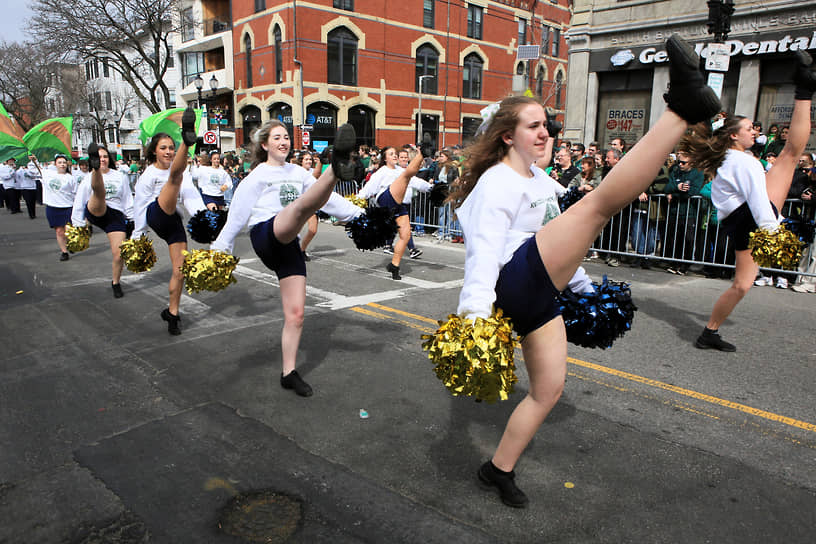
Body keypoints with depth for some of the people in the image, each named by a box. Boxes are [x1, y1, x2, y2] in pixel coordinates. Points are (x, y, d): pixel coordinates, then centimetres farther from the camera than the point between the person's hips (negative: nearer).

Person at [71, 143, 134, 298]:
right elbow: (78, 203, 11)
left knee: (118, 254, -9)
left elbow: (127, 200, 19)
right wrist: (77, 225, 6)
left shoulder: (120, 177, 16)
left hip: (116, 216, 2)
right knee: (99, 191, -35)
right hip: (95, 212, -2)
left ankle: (115, 283, 11)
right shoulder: (88, 179, 11)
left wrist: (131, 219, 14)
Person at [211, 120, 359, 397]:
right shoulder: (258, 175, 6)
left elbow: (329, 197, 21)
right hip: (266, 235, -6)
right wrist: (219, 249, 6)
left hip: (288, 245, 6)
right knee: (304, 204, -35)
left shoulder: (298, 172, 21)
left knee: (295, 313, 1)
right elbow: (237, 214, 5)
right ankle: (336, 167, -64)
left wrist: (359, 214, 16)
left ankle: (289, 373, 9)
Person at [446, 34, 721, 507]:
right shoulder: (497, 183, -8)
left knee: (550, 389, 11)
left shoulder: (537, 180, 21)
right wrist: (476, 314, -32)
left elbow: (554, 238, 30)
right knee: (598, 202, -24)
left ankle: (499, 469, 24)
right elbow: (484, 250, -21)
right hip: (514, 282, -9)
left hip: (537, 295, 10)